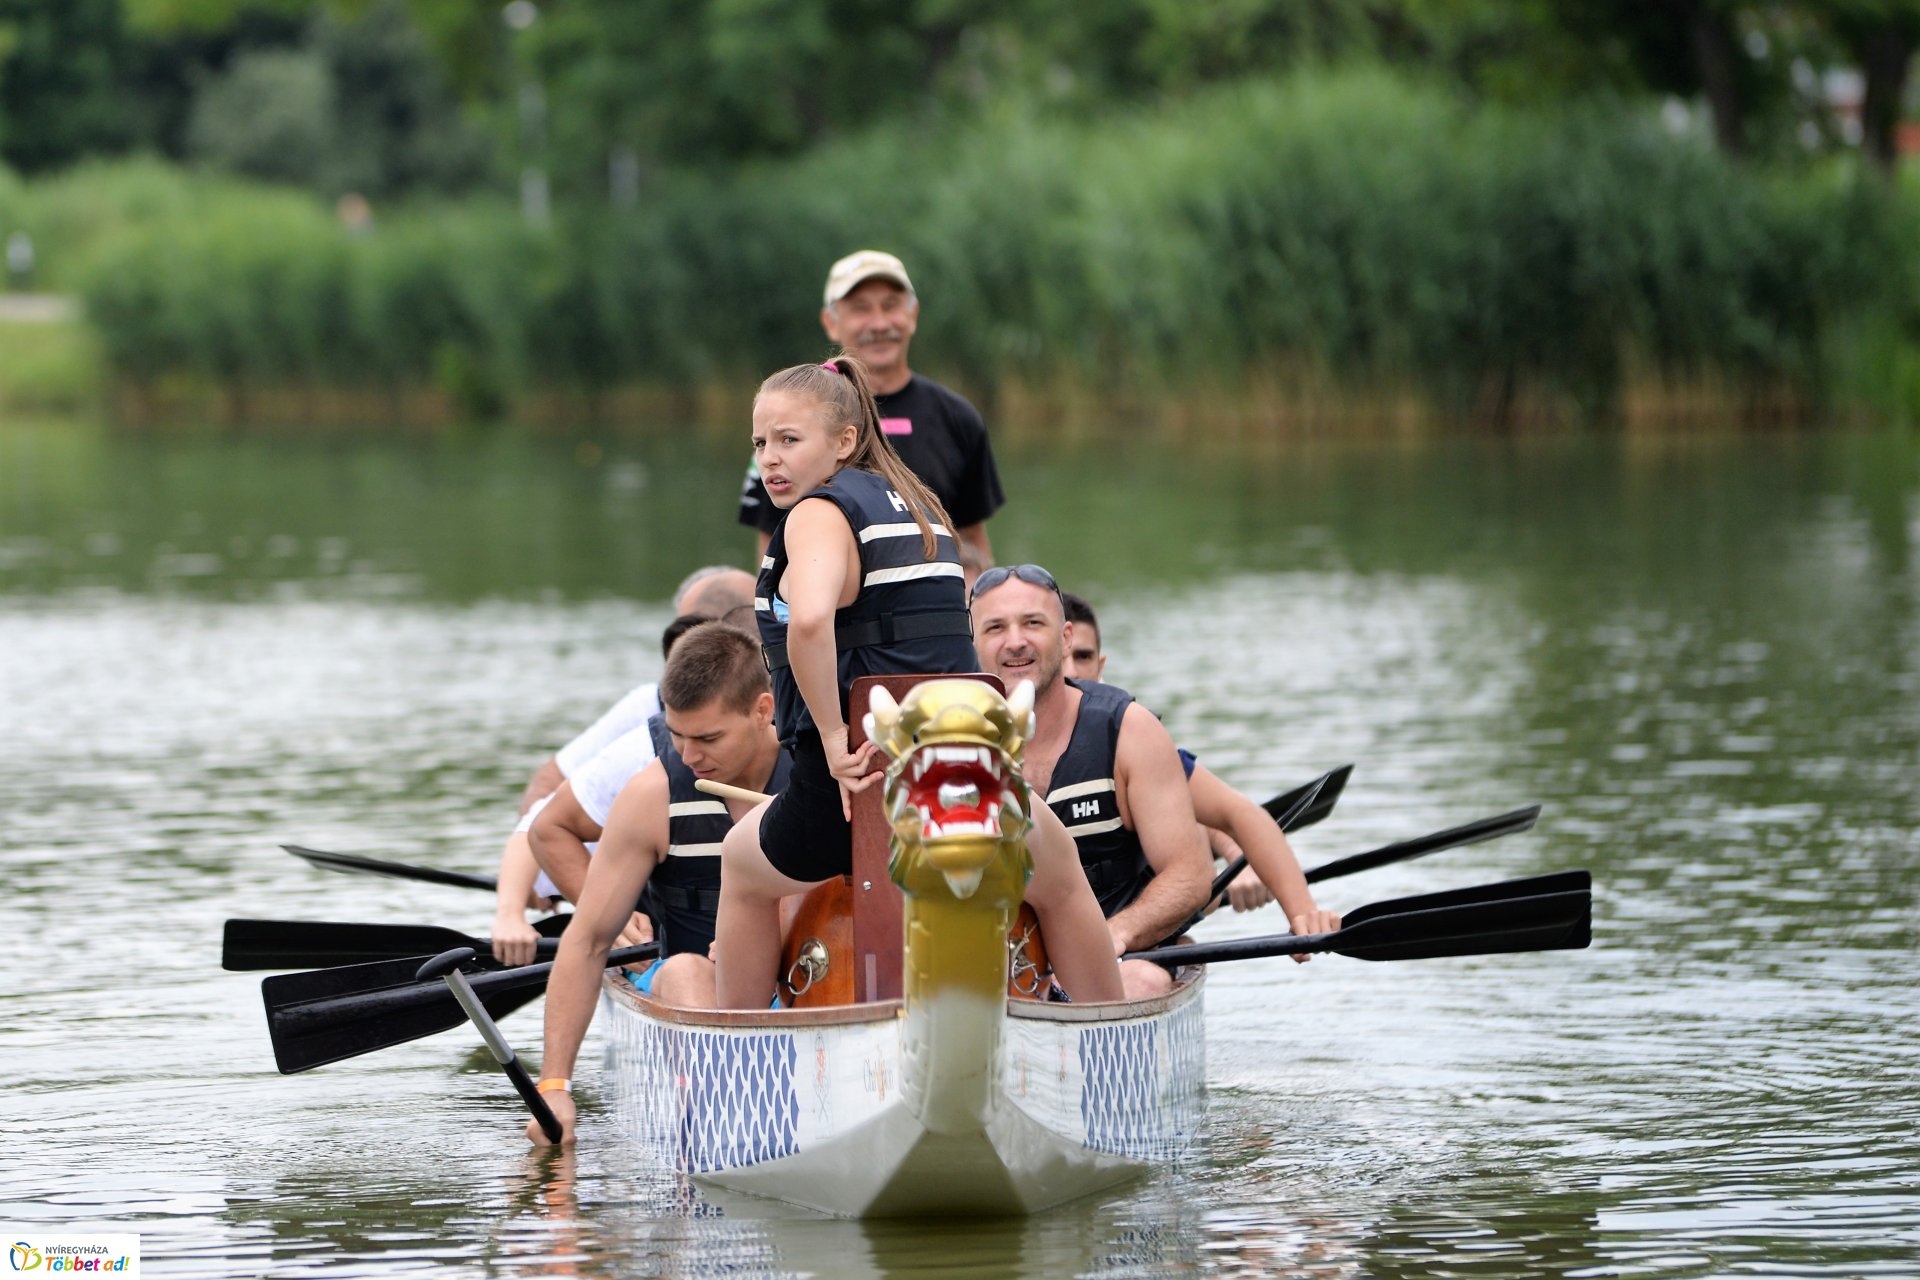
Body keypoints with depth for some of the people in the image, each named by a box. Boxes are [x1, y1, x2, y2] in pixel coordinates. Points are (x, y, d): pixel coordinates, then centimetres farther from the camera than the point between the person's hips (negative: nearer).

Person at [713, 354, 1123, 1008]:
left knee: (743, 865, 28)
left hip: (857, 780, -6)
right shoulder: (918, 507, 16)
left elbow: (809, 620, -30)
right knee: (1059, 874, 37)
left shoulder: (821, 512, -9)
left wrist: (834, 740, -22)